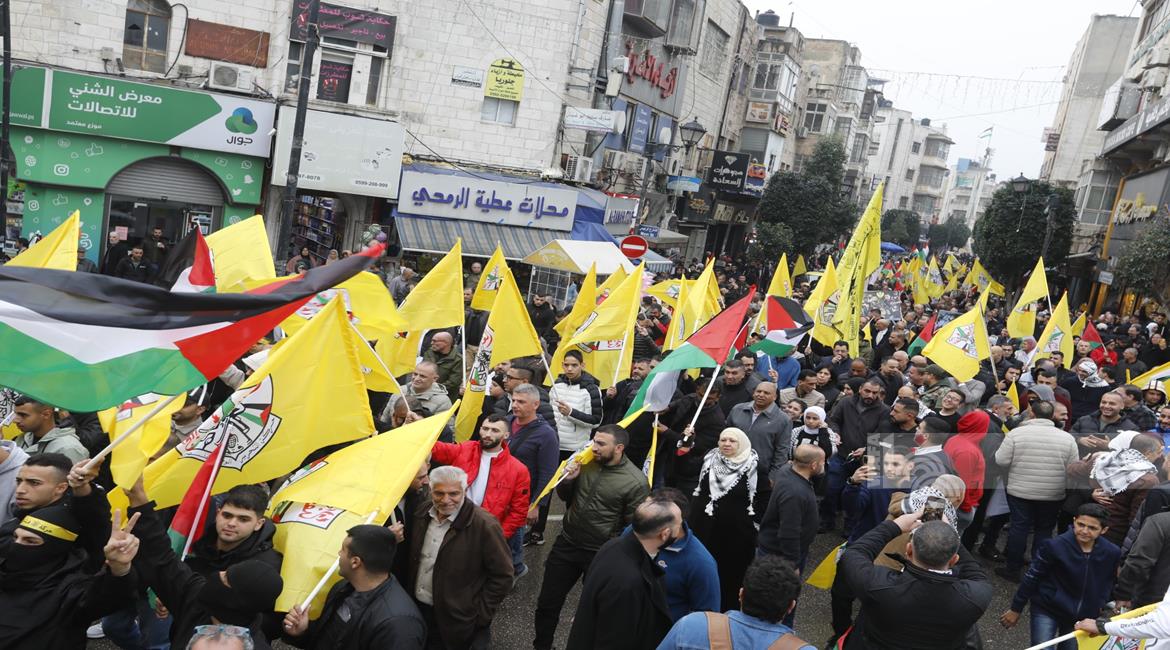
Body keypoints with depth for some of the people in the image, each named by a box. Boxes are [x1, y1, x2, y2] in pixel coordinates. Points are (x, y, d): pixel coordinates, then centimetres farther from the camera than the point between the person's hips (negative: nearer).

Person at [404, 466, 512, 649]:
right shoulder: (423, 513, -2)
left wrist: (481, 617, -12)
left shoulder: (484, 525, -20)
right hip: (417, 608, 5)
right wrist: (408, 596, 9)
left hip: (457, 620, -5)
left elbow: (502, 576, -14)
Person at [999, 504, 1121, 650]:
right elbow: (1032, 577, -11)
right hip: (1047, 609, -4)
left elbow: (1106, 584, 8)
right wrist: (1016, 609, -4)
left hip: (1082, 616, 4)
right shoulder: (1055, 546, -21)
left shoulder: (1111, 552, -12)